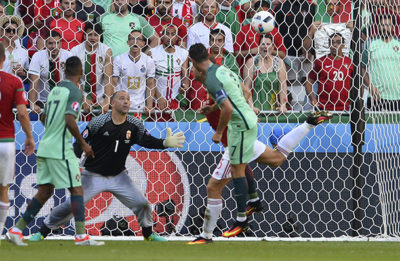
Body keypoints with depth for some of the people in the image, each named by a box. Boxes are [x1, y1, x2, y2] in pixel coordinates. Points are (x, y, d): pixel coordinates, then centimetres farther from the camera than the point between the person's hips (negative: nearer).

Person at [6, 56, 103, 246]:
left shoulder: (55, 90, 14)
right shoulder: (74, 92, -11)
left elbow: (43, 118, 24)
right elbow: (70, 120, -22)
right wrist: (83, 143, -12)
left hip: (45, 147, 8)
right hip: (60, 149, -8)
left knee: (45, 192, 12)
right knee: (76, 190, -2)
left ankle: (16, 230, 9)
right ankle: (81, 236, -5)